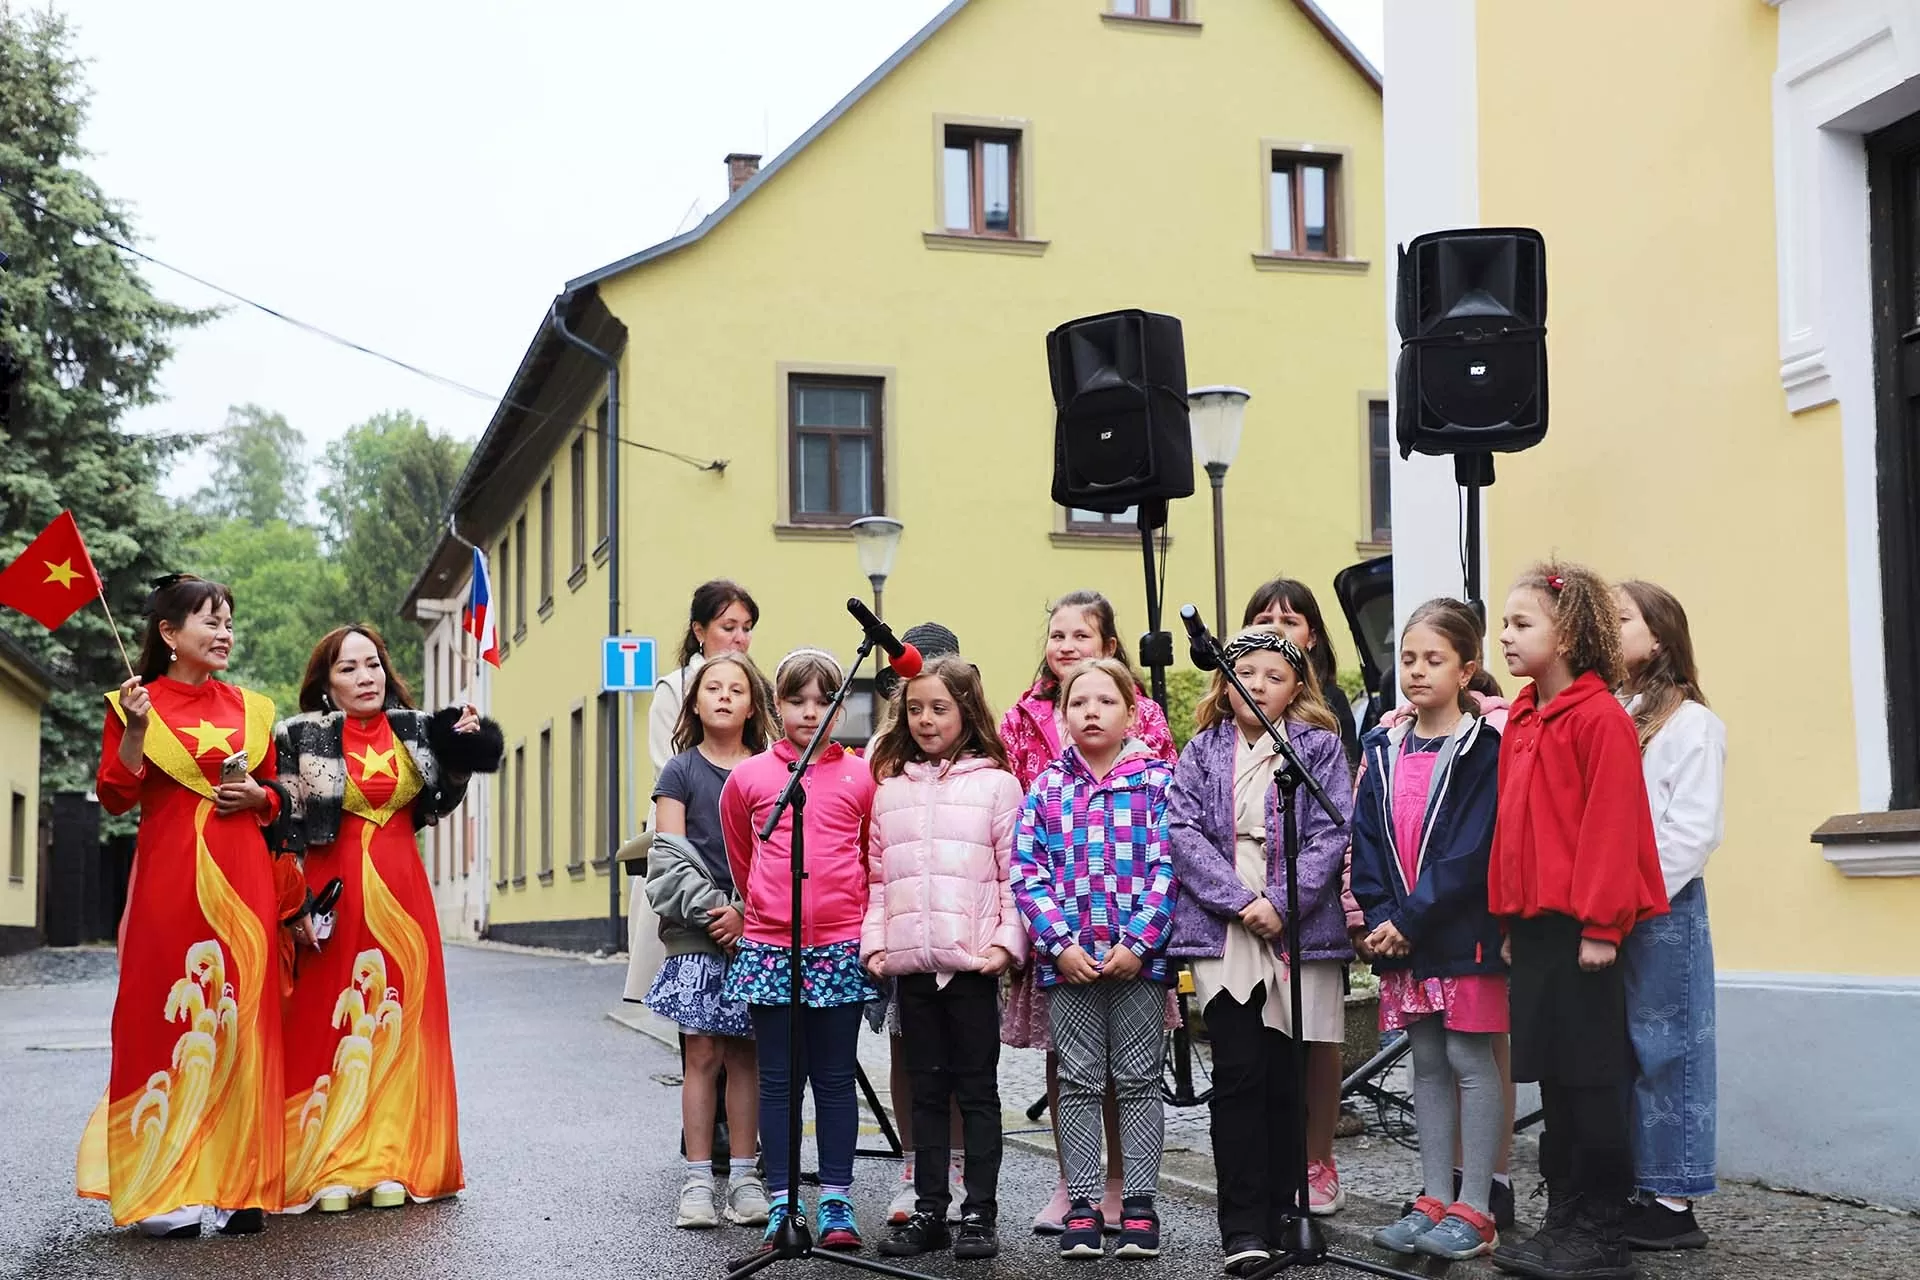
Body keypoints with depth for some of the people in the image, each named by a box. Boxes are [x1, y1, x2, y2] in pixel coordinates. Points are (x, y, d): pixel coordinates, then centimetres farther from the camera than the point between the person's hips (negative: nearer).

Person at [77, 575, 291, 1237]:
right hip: (169, 873, -3)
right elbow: (114, 796, -4)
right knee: (169, 1015, -6)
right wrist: (136, 729, -16)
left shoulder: (250, 707, 13)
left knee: (239, 1019, 0)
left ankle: (236, 1183, 4)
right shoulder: (137, 702, 3)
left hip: (242, 874, 3)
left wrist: (257, 795, -1)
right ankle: (162, 1189, 0)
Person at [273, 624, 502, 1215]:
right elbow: (288, 827, -2)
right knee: (330, 1021, -1)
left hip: (402, 890, 3)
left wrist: (460, 761, -1)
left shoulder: (415, 730, 7)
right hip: (334, 890, -3)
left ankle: (389, 1164, 11)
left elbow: (434, 809, 15)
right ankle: (328, 1170, 5)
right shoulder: (301, 737, -2)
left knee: (397, 1021, 4)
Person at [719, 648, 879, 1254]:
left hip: (840, 946, -1)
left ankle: (836, 1202, 12)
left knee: (835, 1078, 6)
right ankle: (781, 1202, 13)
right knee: (778, 1079, 6)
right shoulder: (748, 777, 4)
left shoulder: (860, 777, 2)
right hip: (768, 946, 1)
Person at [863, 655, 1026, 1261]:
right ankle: (929, 1210, 17)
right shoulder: (889, 787, 12)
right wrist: (875, 941, 3)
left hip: (972, 960, -4)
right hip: (910, 962, 4)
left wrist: (1008, 940, -11)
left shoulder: (996, 783, 1)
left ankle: (979, 1212, 9)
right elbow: (877, 876, 13)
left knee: (976, 1089, 3)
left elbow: (1014, 871, -2)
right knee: (927, 1090, 11)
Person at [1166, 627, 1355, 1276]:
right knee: (1238, 1075, -5)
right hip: (1221, 934, 0)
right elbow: (1183, 829, -1)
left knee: (1287, 1077, 4)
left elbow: (1330, 834, -3)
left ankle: (1279, 1215, 16)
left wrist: (1282, 904, -14)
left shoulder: (1320, 747, 6)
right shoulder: (1203, 752, 10)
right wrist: (1240, 902, -12)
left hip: (1299, 931, 0)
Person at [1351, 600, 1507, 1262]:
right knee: (1427, 1064, 11)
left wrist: (1412, 920, -18)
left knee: (1471, 1060, -1)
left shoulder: (1483, 748, -9)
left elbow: (1470, 850, -16)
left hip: (1463, 932, -6)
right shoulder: (1384, 748, 9)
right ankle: (1434, 1201, 18)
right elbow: (1368, 840, 7)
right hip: (1399, 934, 6)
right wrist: (1380, 918, -5)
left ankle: (1474, 1209, 5)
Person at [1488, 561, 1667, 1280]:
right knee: (1552, 1074, 13)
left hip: (1583, 927, -8)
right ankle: (1563, 1217, 22)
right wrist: (1507, 919, 15)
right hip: (1533, 926, 8)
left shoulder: (1600, 718, -12)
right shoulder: (1520, 721, 13)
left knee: (1592, 1077, -1)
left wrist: (1600, 925, -18)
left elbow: (1612, 828, -16)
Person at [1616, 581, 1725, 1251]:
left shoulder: (1691, 723, -3)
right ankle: (1619, 1192, 15)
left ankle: (1672, 1201, 7)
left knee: (1661, 1049, 0)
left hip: (1662, 908, -5)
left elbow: (1693, 830, -10)